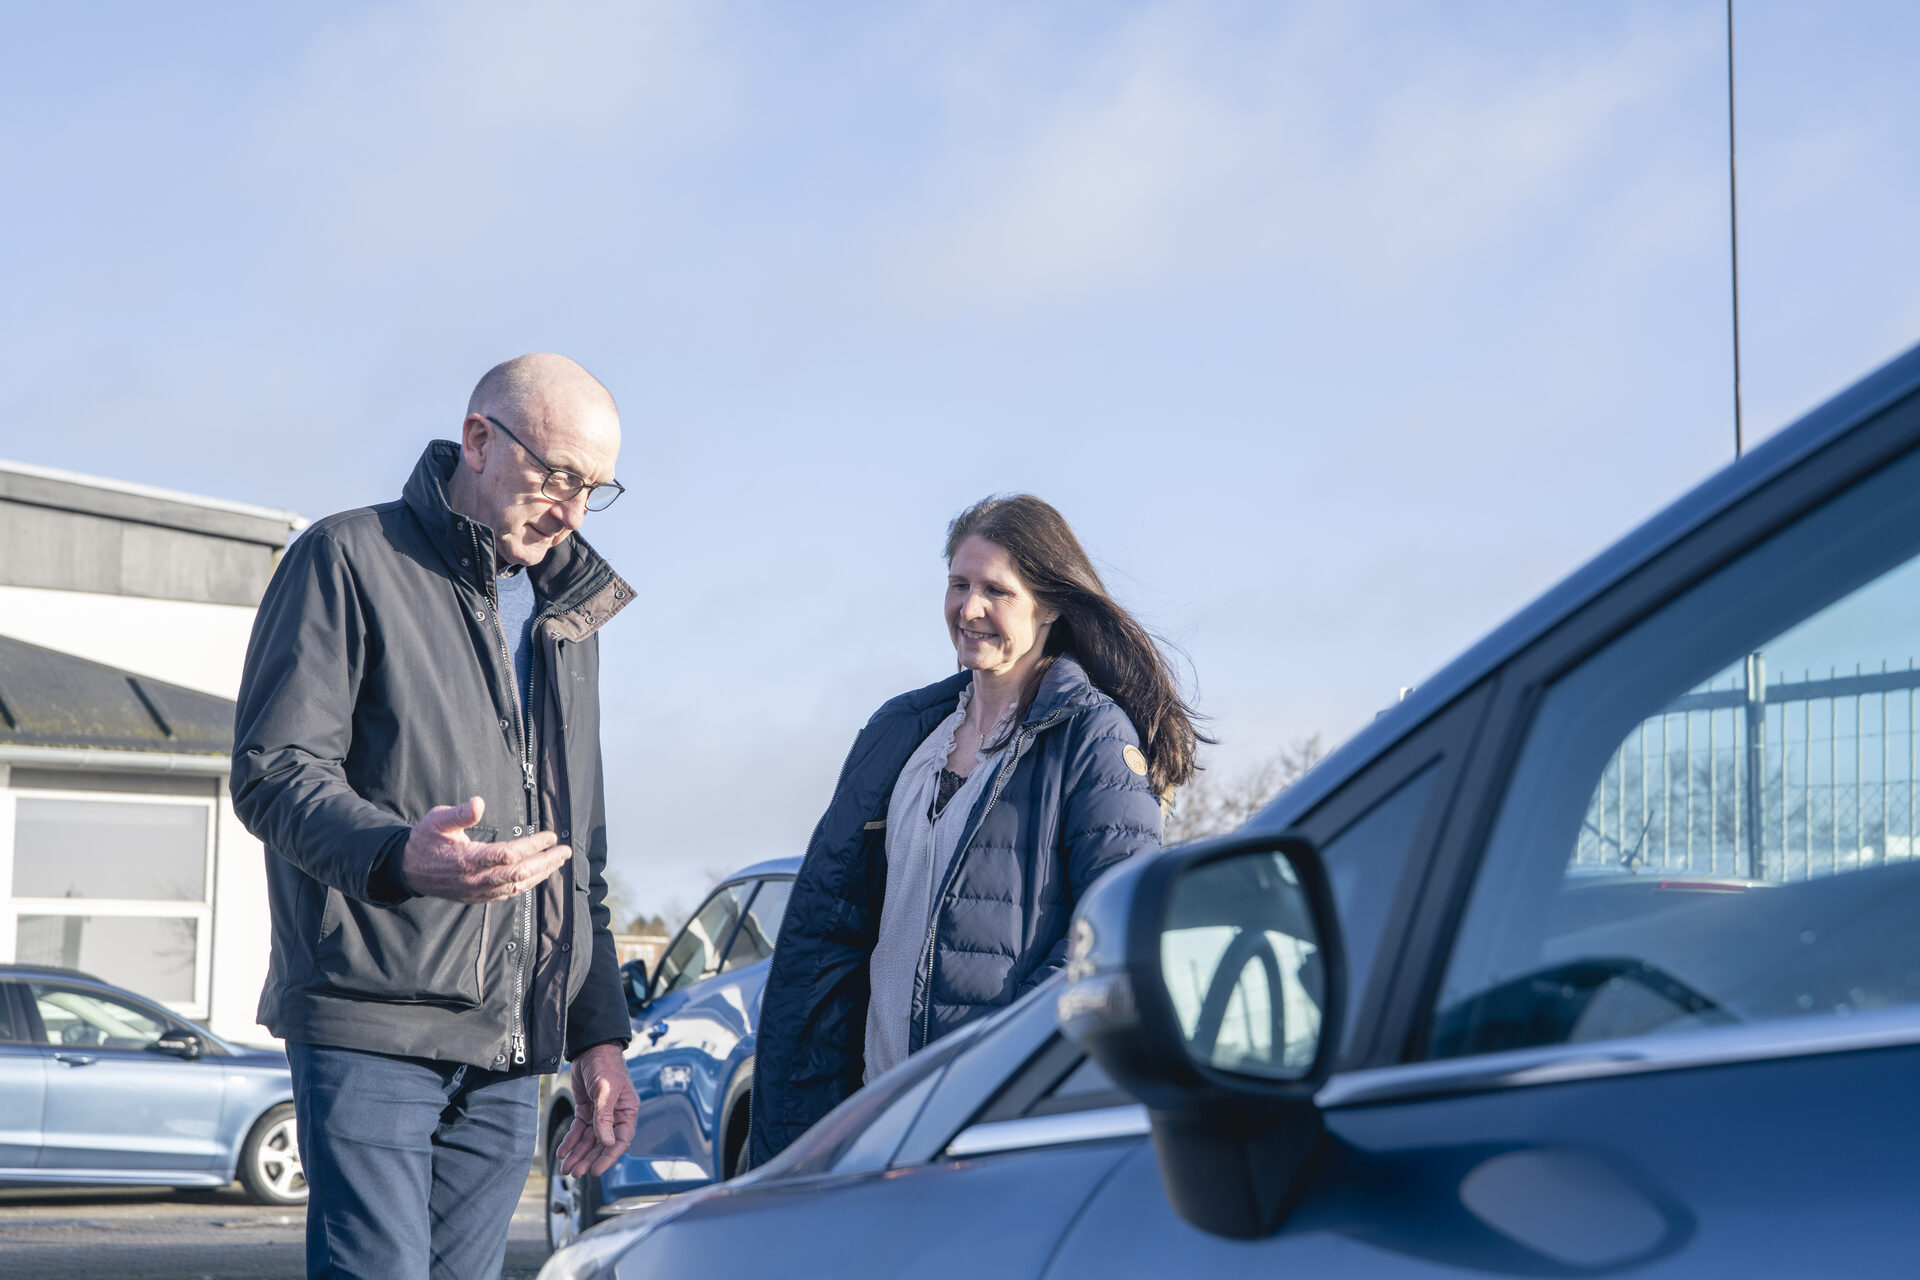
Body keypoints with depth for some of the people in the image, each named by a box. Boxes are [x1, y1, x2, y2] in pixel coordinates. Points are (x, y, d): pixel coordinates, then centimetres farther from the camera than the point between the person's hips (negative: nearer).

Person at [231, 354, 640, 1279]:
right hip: (373, 1027, -6)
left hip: (511, 1058, 6)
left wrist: (600, 1033, 18)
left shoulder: (569, 612, 22)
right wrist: (398, 856, -30)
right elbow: (273, 769, -10)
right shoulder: (351, 560, -1)